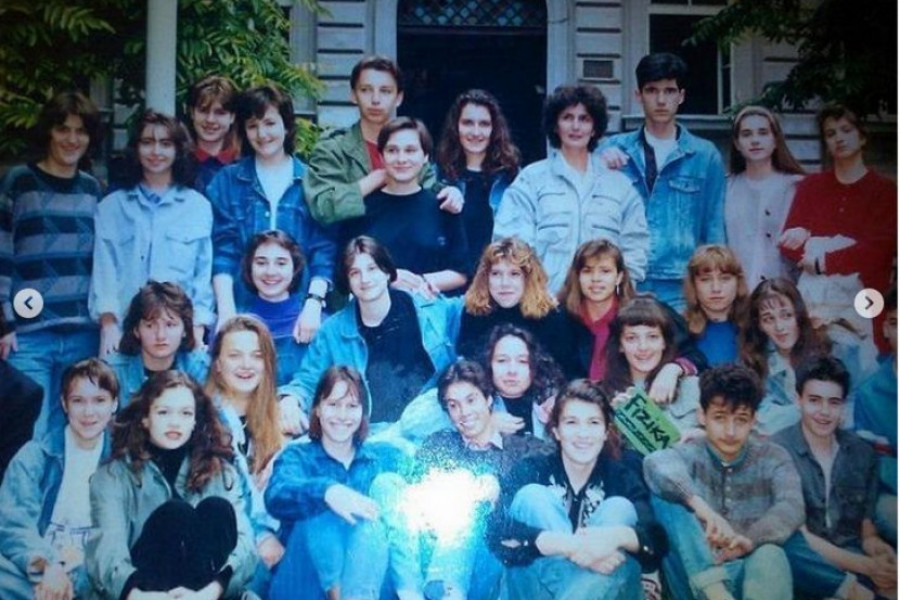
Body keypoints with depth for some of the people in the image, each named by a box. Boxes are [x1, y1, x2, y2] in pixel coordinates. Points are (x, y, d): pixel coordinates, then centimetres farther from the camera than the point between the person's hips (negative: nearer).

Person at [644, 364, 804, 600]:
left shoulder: (772, 458, 9)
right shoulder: (691, 453, 5)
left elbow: (791, 508, -13)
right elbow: (656, 465, -21)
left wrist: (749, 540, -33)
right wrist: (699, 505, -41)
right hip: (697, 577, 0)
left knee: (770, 556, -34)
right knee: (665, 496, -21)